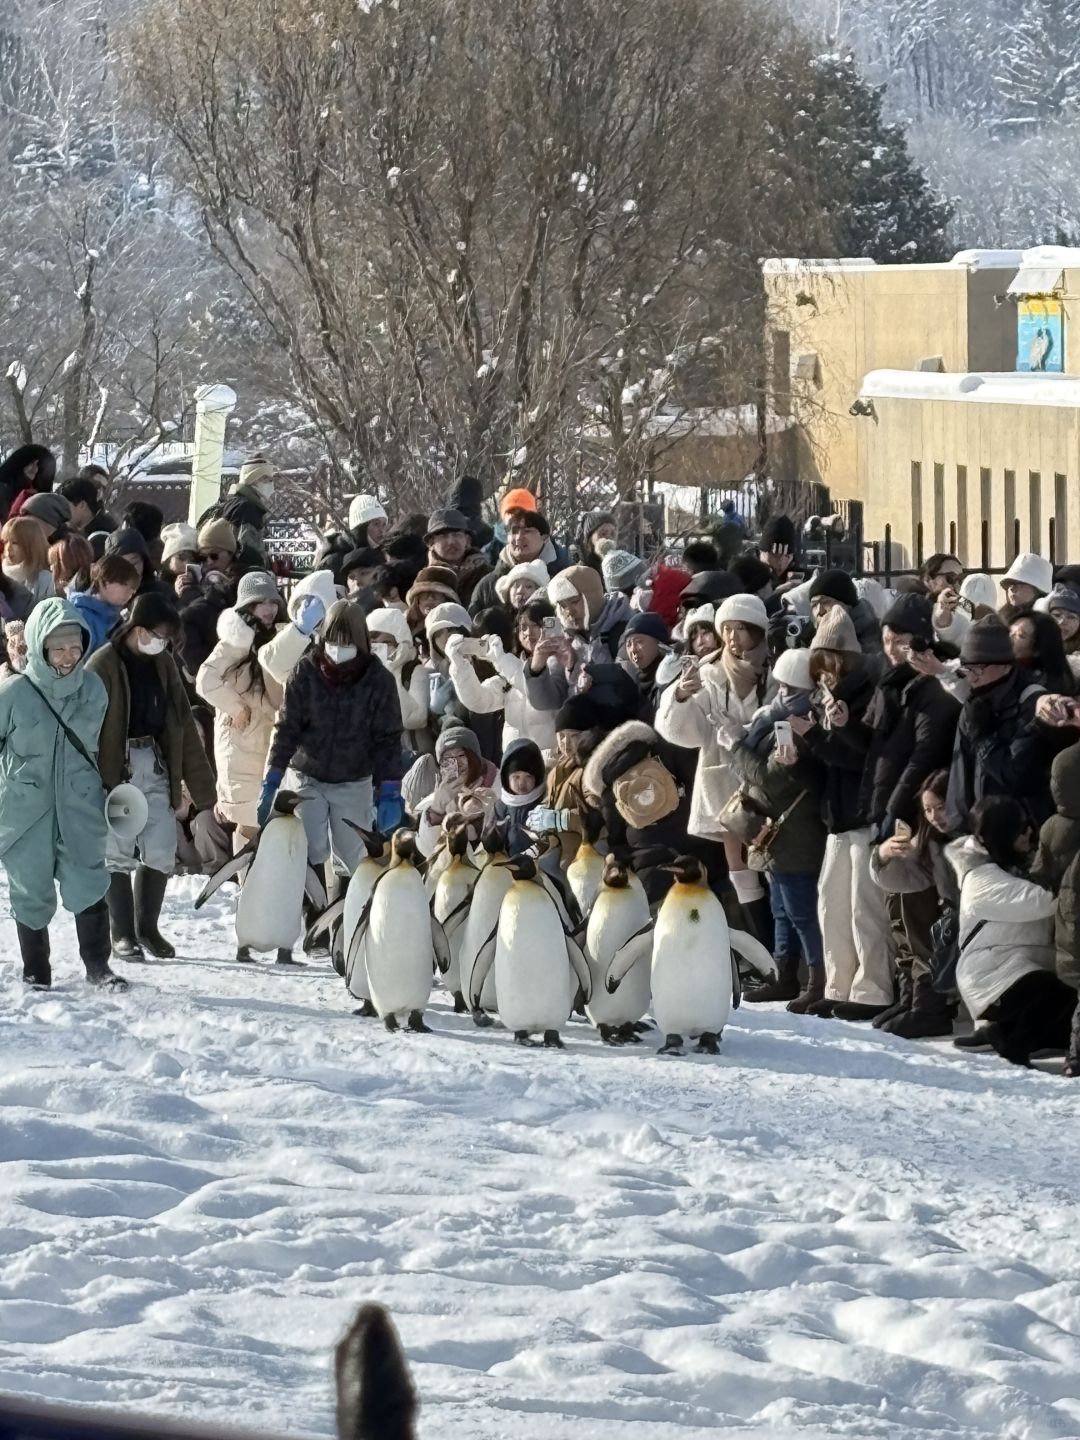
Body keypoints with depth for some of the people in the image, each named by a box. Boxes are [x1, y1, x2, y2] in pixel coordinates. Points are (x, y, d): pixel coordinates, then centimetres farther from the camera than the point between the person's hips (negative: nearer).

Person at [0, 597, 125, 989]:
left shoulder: (93, 689, 1)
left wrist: (108, 793, 25)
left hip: (80, 808, 2)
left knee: (89, 884, -7)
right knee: (32, 892, 7)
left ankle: (98, 965, 3)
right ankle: (36, 971, 21)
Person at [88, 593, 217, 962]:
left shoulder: (163, 665, 8)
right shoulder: (103, 665, -10)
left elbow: (183, 726, 9)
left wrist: (197, 786, 8)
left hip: (156, 766, 5)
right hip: (116, 769, -5)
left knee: (161, 854, 2)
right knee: (119, 855, -1)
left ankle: (148, 927, 19)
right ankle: (123, 934, 9)